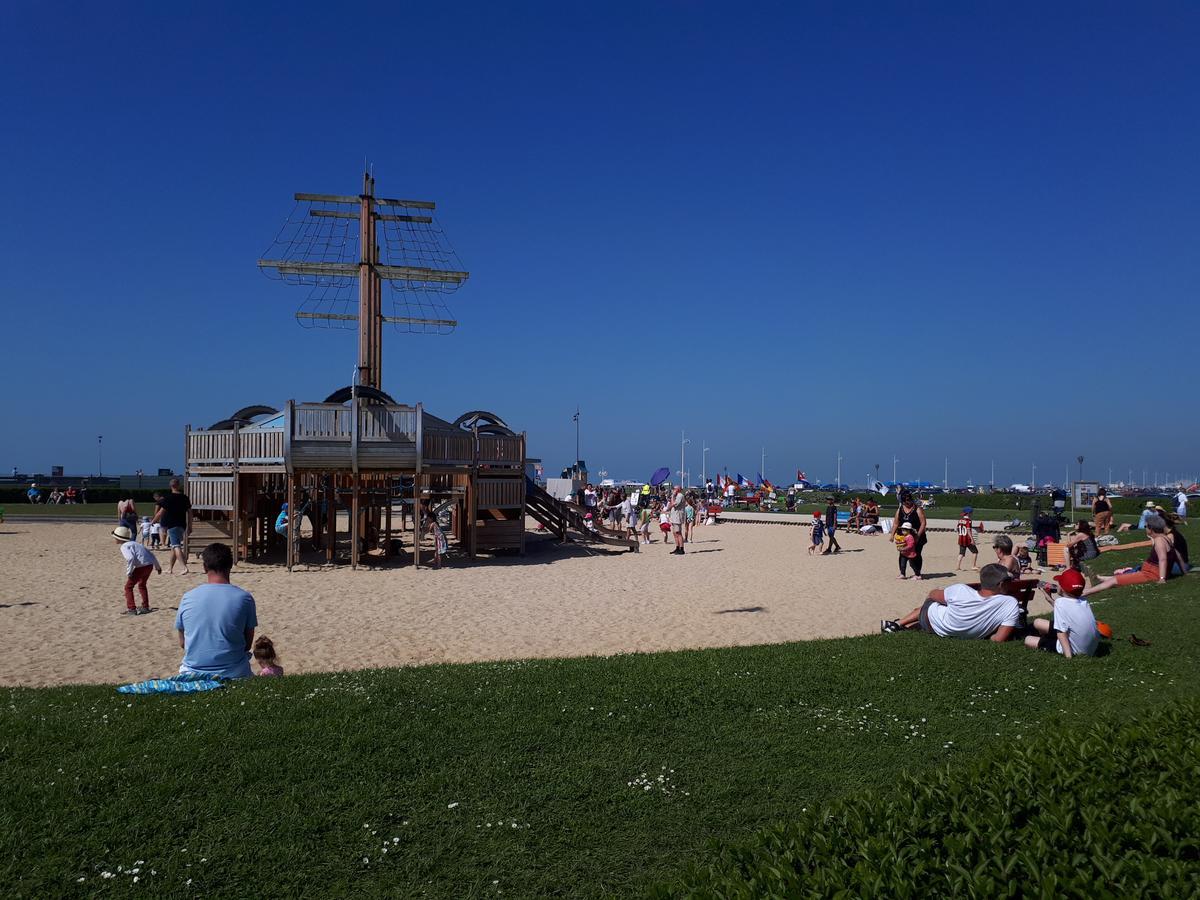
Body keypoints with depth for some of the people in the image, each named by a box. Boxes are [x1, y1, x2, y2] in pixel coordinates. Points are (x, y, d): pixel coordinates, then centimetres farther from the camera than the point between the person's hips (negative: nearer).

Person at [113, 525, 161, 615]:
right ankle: (145, 607, 34)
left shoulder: (124, 546, -3)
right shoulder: (134, 543, 24)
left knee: (128, 587, 7)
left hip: (141, 567, -8)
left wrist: (129, 572, -13)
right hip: (150, 565, 8)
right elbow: (150, 554, 26)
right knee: (142, 585, 30)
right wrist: (157, 566, 34)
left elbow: (130, 558, -23)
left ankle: (132, 609, 4)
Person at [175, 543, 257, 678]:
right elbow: (248, 645, 2)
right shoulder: (244, 598, -7)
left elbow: (182, 643, 9)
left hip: (193, 674, 1)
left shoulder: (188, 598, -2)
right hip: (234, 674, -1)